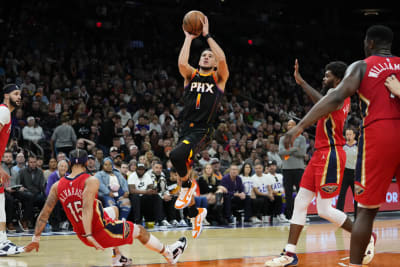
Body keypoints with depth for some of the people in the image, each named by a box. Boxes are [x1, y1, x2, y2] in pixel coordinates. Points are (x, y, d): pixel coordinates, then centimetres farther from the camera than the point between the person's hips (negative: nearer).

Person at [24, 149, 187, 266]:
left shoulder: (57, 186, -2)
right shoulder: (91, 181, -18)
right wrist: (89, 236, -37)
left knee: (113, 210, 34)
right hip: (102, 232, -6)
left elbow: (45, 213, -4)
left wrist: (36, 238, 3)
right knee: (140, 231, 19)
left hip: (82, 235, 6)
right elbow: (87, 207, -32)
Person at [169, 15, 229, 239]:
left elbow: (222, 59, -14)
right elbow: (182, 63, -8)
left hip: (203, 130, -5)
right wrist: (189, 38, -3)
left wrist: (207, 35, -9)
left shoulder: (219, 78, 6)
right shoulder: (191, 75, 14)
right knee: (183, 171, 7)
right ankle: (196, 213, 29)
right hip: (187, 128, 5)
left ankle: (187, 186, -5)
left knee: (177, 155, -33)